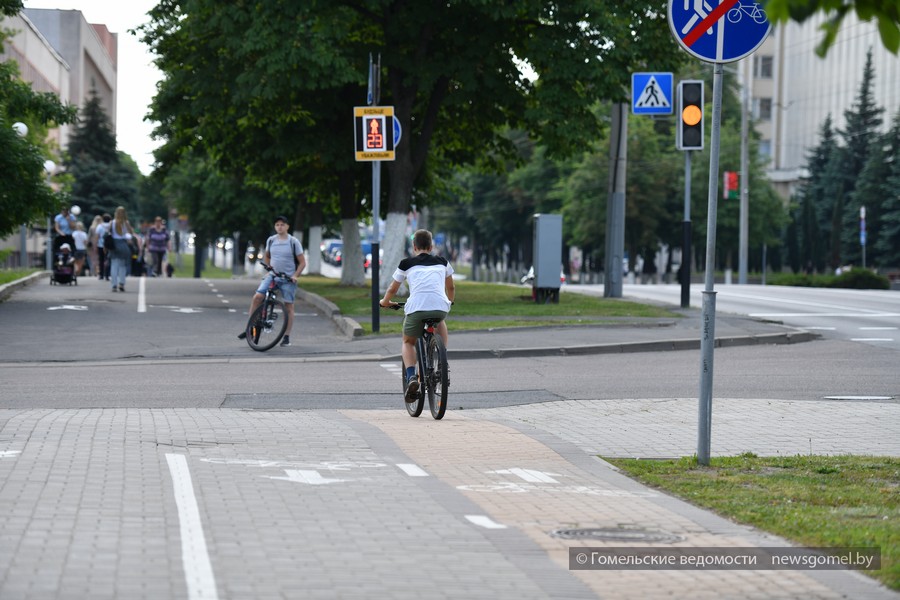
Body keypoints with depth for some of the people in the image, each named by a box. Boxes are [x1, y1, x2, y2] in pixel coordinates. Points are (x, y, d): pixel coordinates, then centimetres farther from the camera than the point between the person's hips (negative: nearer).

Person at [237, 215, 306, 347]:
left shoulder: (293, 242, -7)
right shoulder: (271, 240, 5)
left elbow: (302, 262, -4)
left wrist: (295, 276, -15)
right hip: (272, 276, 3)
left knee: (288, 307, 2)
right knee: (257, 297, -13)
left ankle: (287, 336, 11)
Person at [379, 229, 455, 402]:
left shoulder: (406, 264, 20)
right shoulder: (442, 262, 25)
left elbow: (392, 289, 28)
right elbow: (451, 288, 37)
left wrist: (385, 302, 49)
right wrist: (449, 301, 58)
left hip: (416, 307, -1)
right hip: (440, 306, 1)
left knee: (408, 342, 22)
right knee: (441, 325, 37)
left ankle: (411, 377, -2)